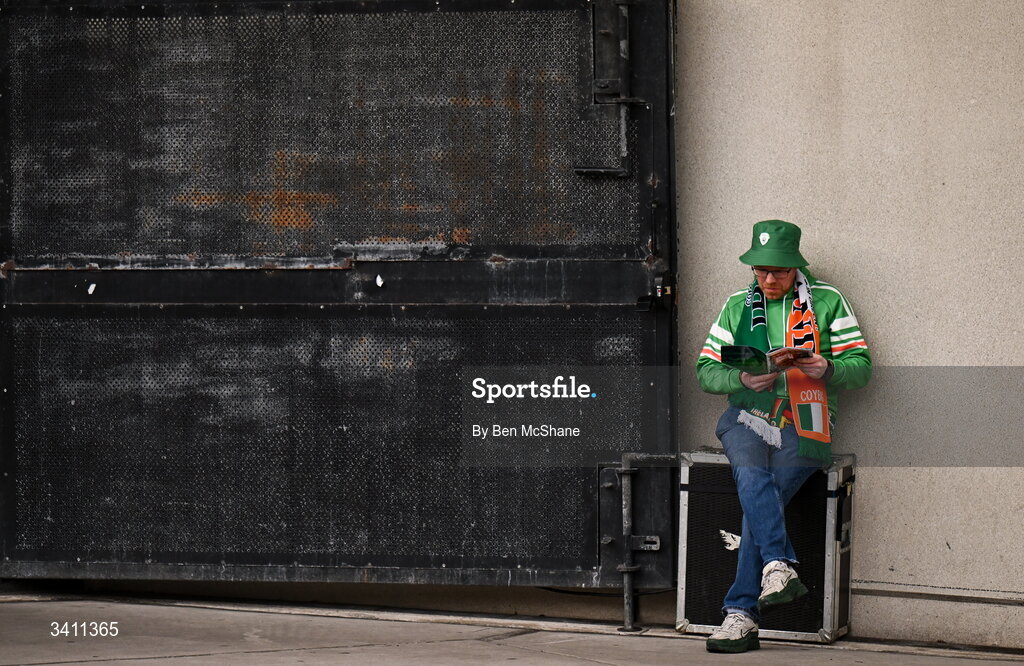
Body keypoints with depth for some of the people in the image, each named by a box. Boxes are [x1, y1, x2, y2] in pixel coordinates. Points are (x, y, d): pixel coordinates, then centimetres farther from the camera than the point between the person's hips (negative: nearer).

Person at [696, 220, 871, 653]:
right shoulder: (737, 307, 17)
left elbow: (861, 367, 8)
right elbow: (706, 371, 13)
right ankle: (779, 568, -44)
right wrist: (742, 378, -7)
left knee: (759, 503, -24)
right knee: (751, 475, -34)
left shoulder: (827, 303, 10)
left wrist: (828, 368, -14)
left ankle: (741, 614, -27)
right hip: (748, 416, 2)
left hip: (802, 429, -2)